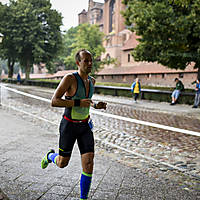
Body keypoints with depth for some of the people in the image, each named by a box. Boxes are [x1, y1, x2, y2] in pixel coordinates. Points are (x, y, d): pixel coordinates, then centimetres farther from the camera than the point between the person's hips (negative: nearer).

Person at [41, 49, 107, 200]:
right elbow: (54, 101, -22)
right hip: (69, 125, -4)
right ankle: (50, 156, 48)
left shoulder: (92, 80, 4)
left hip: (85, 126, 5)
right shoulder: (70, 78, -18)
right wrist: (79, 103, -30)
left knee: (89, 163, -6)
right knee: (62, 163, 11)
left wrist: (96, 106, 2)